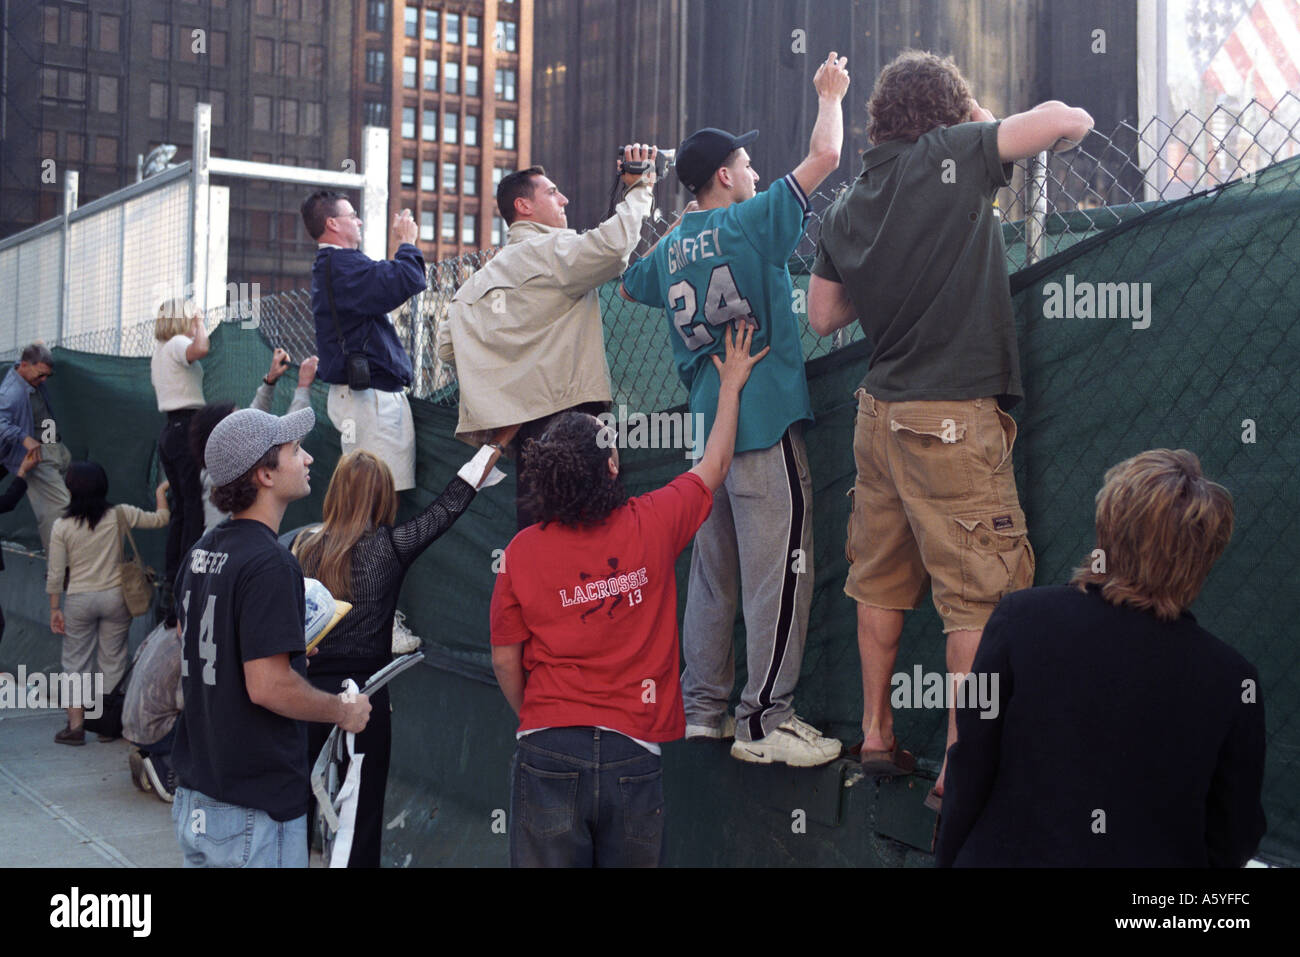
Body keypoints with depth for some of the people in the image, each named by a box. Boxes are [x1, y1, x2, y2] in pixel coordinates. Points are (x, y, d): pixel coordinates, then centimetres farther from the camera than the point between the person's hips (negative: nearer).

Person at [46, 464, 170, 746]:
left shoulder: (62, 527, -8)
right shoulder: (119, 515, -8)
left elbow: (55, 574, -5)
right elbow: (160, 519, 3)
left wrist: (54, 609, 5)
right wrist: (161, 492, 20)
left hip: (79, 601, -1)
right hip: (115, 596, 1)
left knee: (75, 662, 10)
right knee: (112, 661, 11)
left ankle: (75, 725, 10)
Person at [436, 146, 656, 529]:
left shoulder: (481, 278, 19)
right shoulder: (552, 249, -5)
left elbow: (447, 346, 17)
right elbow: (611, 245, -23)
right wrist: (640, 189, -9)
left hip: (519, 418, 8)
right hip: (562, 410, -8)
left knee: (534, 526, 10)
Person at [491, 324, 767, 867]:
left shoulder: (523, 551, -3)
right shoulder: (651, 526, -4)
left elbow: (505, 660, 4)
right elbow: (713, 466, 15)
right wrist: (731, 385, 30)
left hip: (547, 752, 0)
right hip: (632, 753, 0)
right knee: (629, 862, 12)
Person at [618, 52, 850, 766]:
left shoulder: (669, 247, 12)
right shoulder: (751, 222, -7)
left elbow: (628, 284, 32)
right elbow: (824, 155, -7)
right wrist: (829, 95, 10)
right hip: (767, 425, -8)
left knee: (713, 573, 13)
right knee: (779, 574, -4)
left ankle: (701, 706, 19)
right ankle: (764, 720, -2)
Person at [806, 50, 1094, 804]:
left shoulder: (849, 207, 11)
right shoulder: (953, 154, -7)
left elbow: (824, 316, 17)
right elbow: (1067, 120, -9)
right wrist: (994, 126, 9)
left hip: (881, 412, 7)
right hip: (954, 416, -7)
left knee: (883, 584, 15)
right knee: (982, 595, -1)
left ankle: (877, 735, 23)